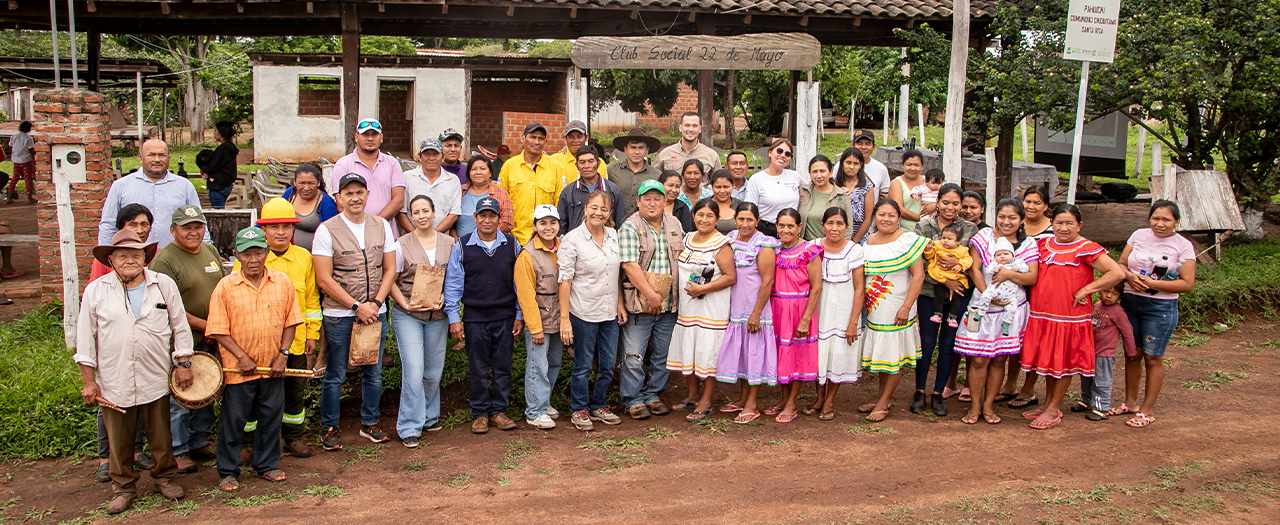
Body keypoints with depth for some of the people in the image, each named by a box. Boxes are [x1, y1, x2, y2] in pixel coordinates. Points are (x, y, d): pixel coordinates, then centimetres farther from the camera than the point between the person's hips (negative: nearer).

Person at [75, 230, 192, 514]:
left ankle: (165, 477, 31)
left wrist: (183, 363, 4)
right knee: (119, 440, 9)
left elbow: (180, 328, 7)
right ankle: (123, 486, 27)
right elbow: (85, 339, 2)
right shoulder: (95, 291, -1)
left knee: (161, 435, 12)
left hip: (156, 380, 1)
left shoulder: (164, 285, 1)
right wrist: (88, 380, 1)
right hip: (114, 382, 0)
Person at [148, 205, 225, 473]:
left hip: (211, 341, 7)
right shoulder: (164, 260, -12)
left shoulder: (211, 251, 10)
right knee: (180, 398, 2)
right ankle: (179, 451, 15)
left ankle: (200, 442, 30)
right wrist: (204, 325, -15)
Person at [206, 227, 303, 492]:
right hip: (238, 369, -2)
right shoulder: (226, 286, -6)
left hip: (273, 367, 2)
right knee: (233, 419, 7)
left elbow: (290, 321, 5)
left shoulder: (282, 282, 0)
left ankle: (266, 465, 30)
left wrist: (283, 354, -4)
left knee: (271, 417, 13)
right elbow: (219, 330, -6)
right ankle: (228, 472, 22)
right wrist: (242, 357, -12)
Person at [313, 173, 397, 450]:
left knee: (373, 372, 11)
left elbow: (390, 270, 6)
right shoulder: (327, 230, -6)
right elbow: (324, 279, -9)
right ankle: (329, 428, 19)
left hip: (375, 312, 4)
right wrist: (356, 306, -13)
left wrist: (375, 303, -7)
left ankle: (369, 423, 27)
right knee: (335, 375, 5)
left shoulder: (382, 226, 6)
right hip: (339, 314, -3)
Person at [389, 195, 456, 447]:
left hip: (438, 315, 3)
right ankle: (409, 427, 2)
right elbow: (391, 280, 1)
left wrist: (443, 298, -7)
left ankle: (429, 416, 29)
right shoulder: (402, 244, -1)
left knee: (434, 371, 9)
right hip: (408, 315, -3)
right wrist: (405, 304, -12)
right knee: (413, 371, -9)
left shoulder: (449, 243, 5)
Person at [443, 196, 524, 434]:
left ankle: (498, 410, 21)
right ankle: (480, 413, 19)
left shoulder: (511, 244, 2)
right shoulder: (463, 246, -2)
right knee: (478, 369, 6)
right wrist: (454, 318, -3)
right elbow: (452, 284, 1)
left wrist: (519, 315, 6)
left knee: (503, 367, 7)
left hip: (505, 317, 1)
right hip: (475, 318, -1)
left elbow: (519, 281, 7)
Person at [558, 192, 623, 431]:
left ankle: (599, 405, 30)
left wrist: (620, 304, 10)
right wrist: (564, 319, -14)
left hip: (610, 313, 5)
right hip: (583, 313, -5)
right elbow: (565, 280, -11)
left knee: (608, 365, 11)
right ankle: (579, 409, 23)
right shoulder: (572, 239, -11)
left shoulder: (614, 236, 5)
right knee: (583, 365, 6)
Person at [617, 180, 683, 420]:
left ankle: (653, 395, 26)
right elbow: (629, 265, -15)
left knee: (663, 354, 12)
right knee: (633, 356, -2)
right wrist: (651, 294, -18)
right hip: (639, 303, -5)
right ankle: (633, 400, 11)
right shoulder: (629, 227, -7)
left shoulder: (675, 225, 11)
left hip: (669, 303, 5)